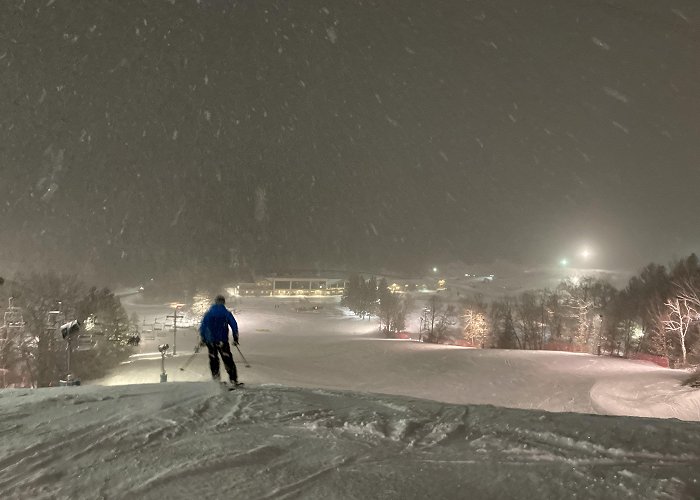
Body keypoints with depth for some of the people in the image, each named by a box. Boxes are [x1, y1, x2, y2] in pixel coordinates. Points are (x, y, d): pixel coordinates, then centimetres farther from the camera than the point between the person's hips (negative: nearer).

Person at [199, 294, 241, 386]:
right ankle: (233, 380, -5)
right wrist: (235, 338, 5)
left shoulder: (208, 313, 5)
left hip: (210, 341, 2)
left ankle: (215, 377, 12)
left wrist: (202, 339, 10)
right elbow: (234, 325, -2)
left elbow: (202, 327, 3)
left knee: (213, 359, 16)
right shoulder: (226, 313, 0)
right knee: (228, 360, 1)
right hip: (222, 341, -2)